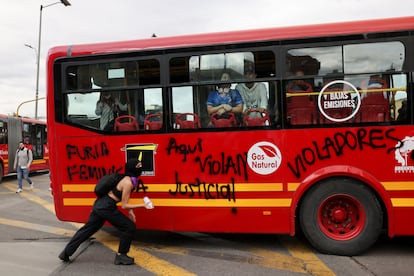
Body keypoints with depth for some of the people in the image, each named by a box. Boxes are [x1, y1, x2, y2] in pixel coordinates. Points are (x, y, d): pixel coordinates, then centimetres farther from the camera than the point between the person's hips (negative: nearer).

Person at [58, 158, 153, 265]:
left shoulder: (129, 179, 10)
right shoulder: (128, 183, -19)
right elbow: (123, 205, -16)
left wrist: (130, 211, 10)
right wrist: (143, 205, -17)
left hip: (100, 204, 10)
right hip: (106, 207, -10)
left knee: (87, 229, 20)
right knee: (129, 227, -2)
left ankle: (66, 253, 30)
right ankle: (120, 256, 8)